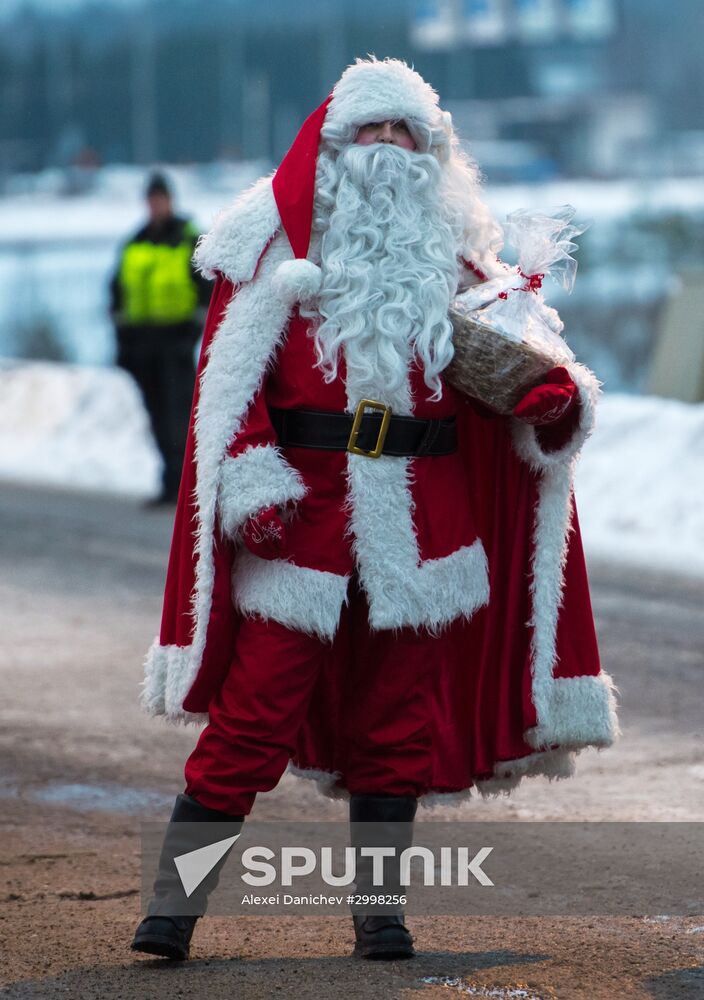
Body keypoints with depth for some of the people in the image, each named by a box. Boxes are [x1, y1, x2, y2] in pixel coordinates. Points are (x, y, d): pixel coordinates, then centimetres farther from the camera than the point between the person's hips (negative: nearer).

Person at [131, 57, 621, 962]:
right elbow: (229, 378, -1)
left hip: (417, 530, 3)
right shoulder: (278, 239, 5)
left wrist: (556, 394, -10)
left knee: (398, 721, 6)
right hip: (302, 517, -3)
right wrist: (252, 483, -12)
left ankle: (378, 911, 16)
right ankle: (172, 903, -1)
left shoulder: (453, 254, 14)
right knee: (252, 716, -7)